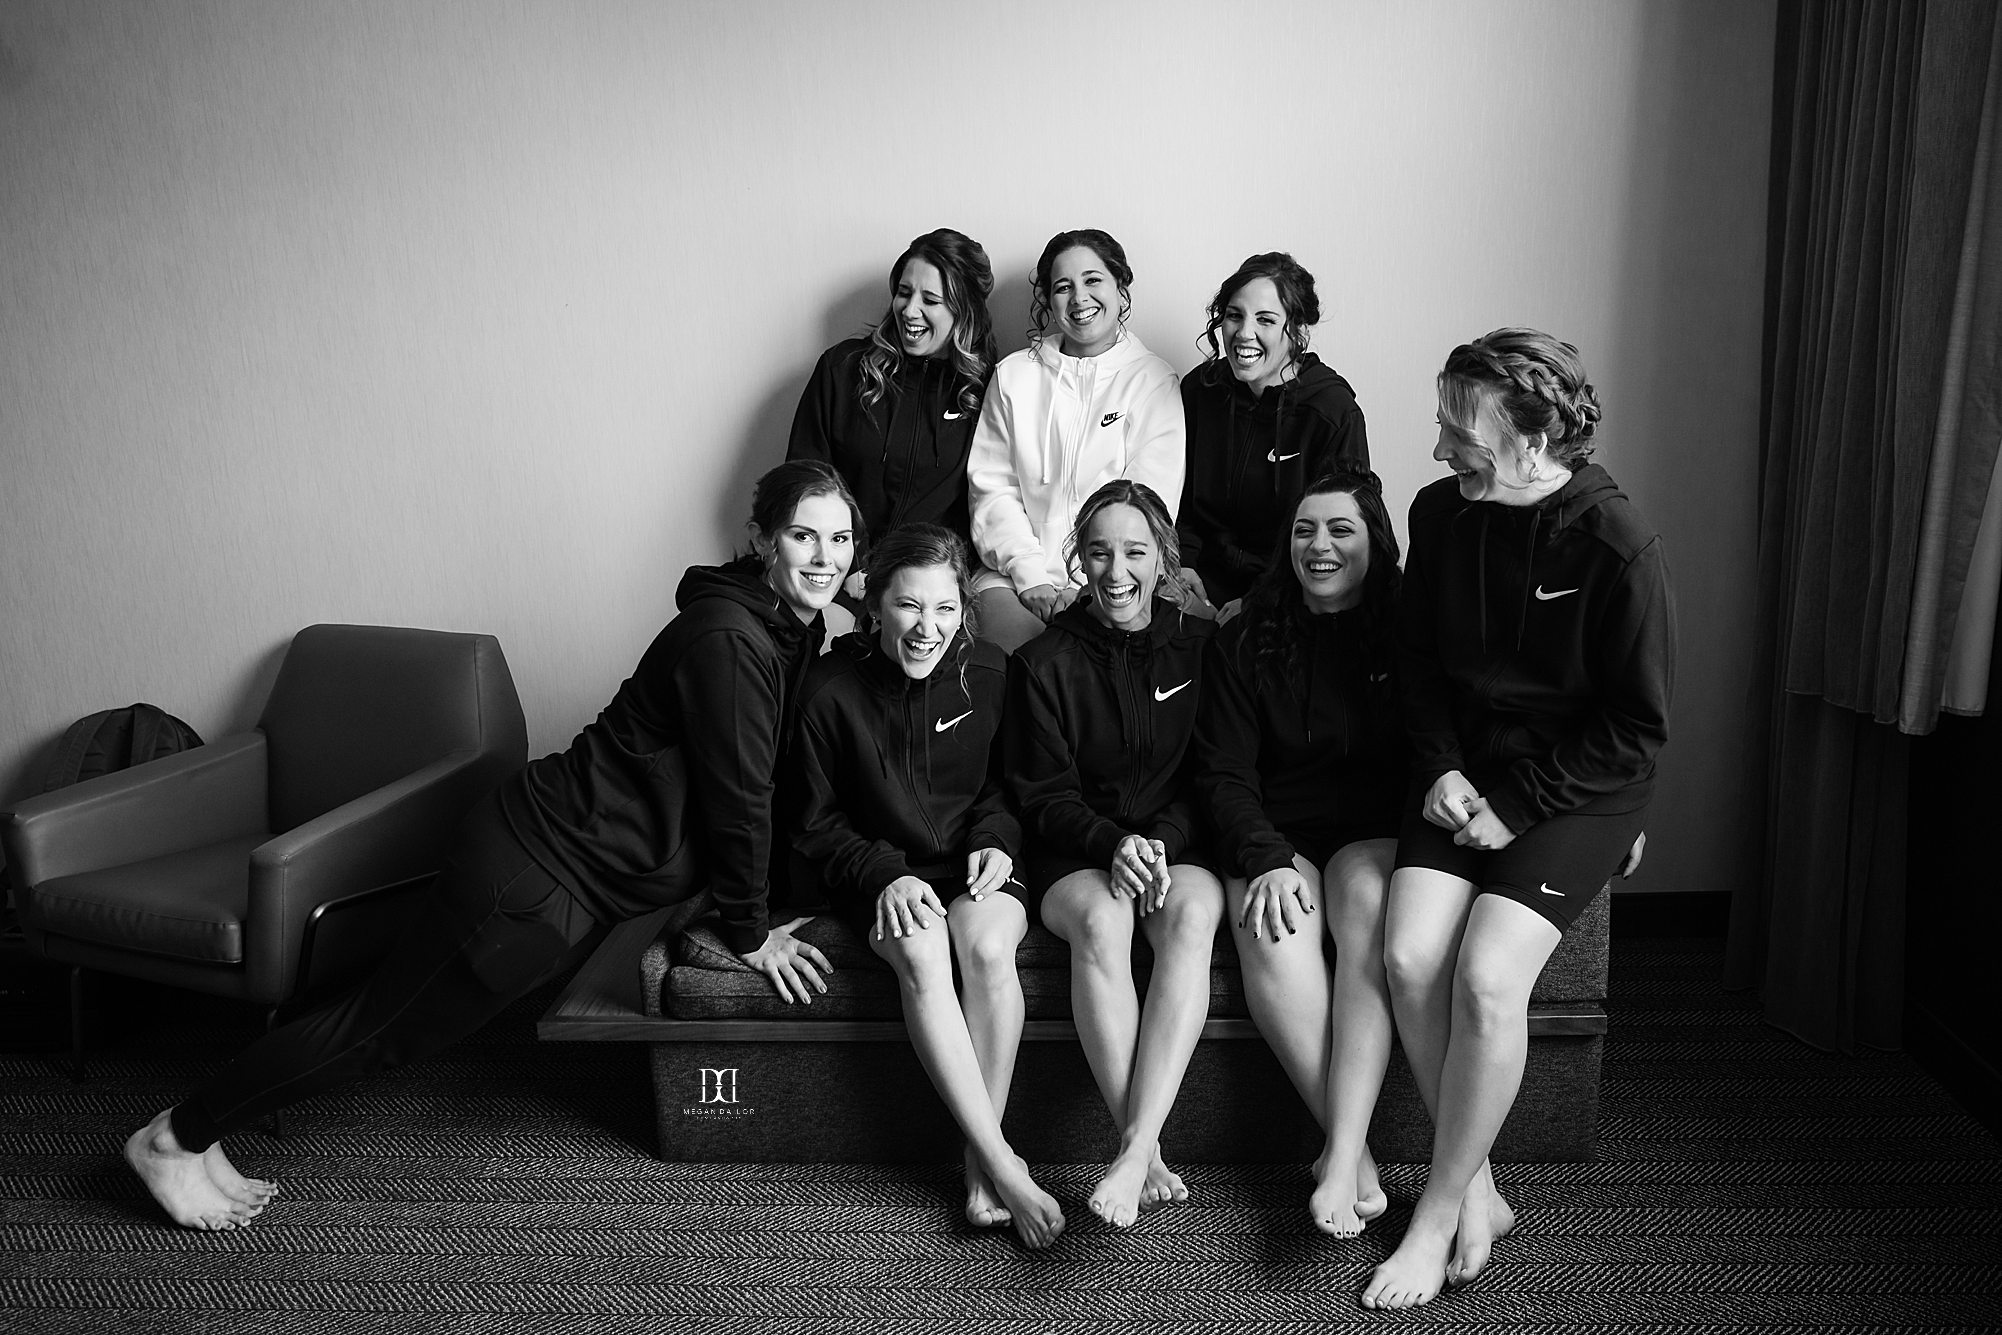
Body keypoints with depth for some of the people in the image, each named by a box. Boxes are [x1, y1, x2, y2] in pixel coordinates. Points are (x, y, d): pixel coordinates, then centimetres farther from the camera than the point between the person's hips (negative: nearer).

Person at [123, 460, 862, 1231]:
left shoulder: (788, 629, 7)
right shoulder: (727, 641, -23)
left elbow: (759, 781, 15)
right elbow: (737, 795, -19)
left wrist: (751, 909, 13)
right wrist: (749, 933, -9)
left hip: (551, 851, 9)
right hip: (541, 865, -9)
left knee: (397, 1017, 16)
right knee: (389, 1022, 4)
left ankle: (197, 1136, 29)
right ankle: (173, 1138, 22)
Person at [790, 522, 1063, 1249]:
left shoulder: (988, 673, -2)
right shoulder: (831, 689, -8)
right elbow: (817, 822, 0)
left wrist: (996, 840, -7)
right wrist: (885, 875, -14)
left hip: (974, 865, 1)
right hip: (882, 874, -1)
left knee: (987, 942, -33)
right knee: (921, 950, -34)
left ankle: (979, 1161, -20)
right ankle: (1004, 1164, -28)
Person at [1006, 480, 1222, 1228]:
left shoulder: (1202, 648, 7)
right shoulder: (1043, 662, 3)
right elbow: (1044, 794, 0)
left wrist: (1161, 842, -14)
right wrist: (1112, 843, -18)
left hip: (1180, 844, 1)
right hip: (1076, 854, 0)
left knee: (1191, 913, -34)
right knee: (1101, 922, -34)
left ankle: (1135, 1151, -37)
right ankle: (1149, 1158, -30)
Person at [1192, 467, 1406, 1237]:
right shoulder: (1242, 644, 8)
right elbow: (1223, 772, 2)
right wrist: (1267, 859, -15)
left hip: (1375, 833, 0)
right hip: (1273, 835, 1)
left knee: (1367, 903, -35)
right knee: (1270, 927, -32)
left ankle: (1341, 1156, -36)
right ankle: (1354, 1150, -24)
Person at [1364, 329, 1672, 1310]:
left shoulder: (1616, 548, -15)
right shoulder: (1440, 513, -1)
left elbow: (1635, 728, -10)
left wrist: (1517, 805, -14)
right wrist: (1442, 769, -5)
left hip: (1578, 790, -4)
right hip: (1466, 772, 4)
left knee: (1487, 976, -23)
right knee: (1408, 956, -18)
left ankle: (1438, 1215, -2)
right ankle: (1478, 1192, 2)